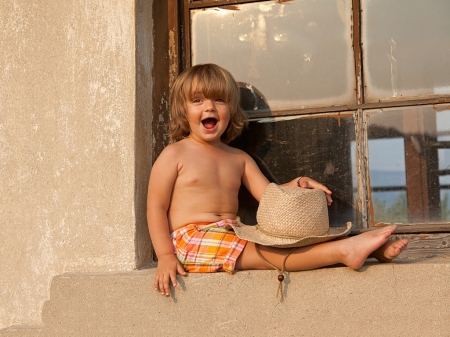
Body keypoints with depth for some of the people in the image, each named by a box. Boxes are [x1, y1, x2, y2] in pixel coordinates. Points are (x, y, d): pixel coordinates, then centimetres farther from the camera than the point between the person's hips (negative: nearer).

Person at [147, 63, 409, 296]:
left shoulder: (239, 159, 16)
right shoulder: (174, 155, 1)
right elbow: (156, 208, -3)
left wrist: (294, 186, -13)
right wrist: (165, 256, -13)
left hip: (231, 235, 6)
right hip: (191, 239, -5)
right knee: (260, 253, -27)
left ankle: (366, 247, -27)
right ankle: (343, 251, -37)